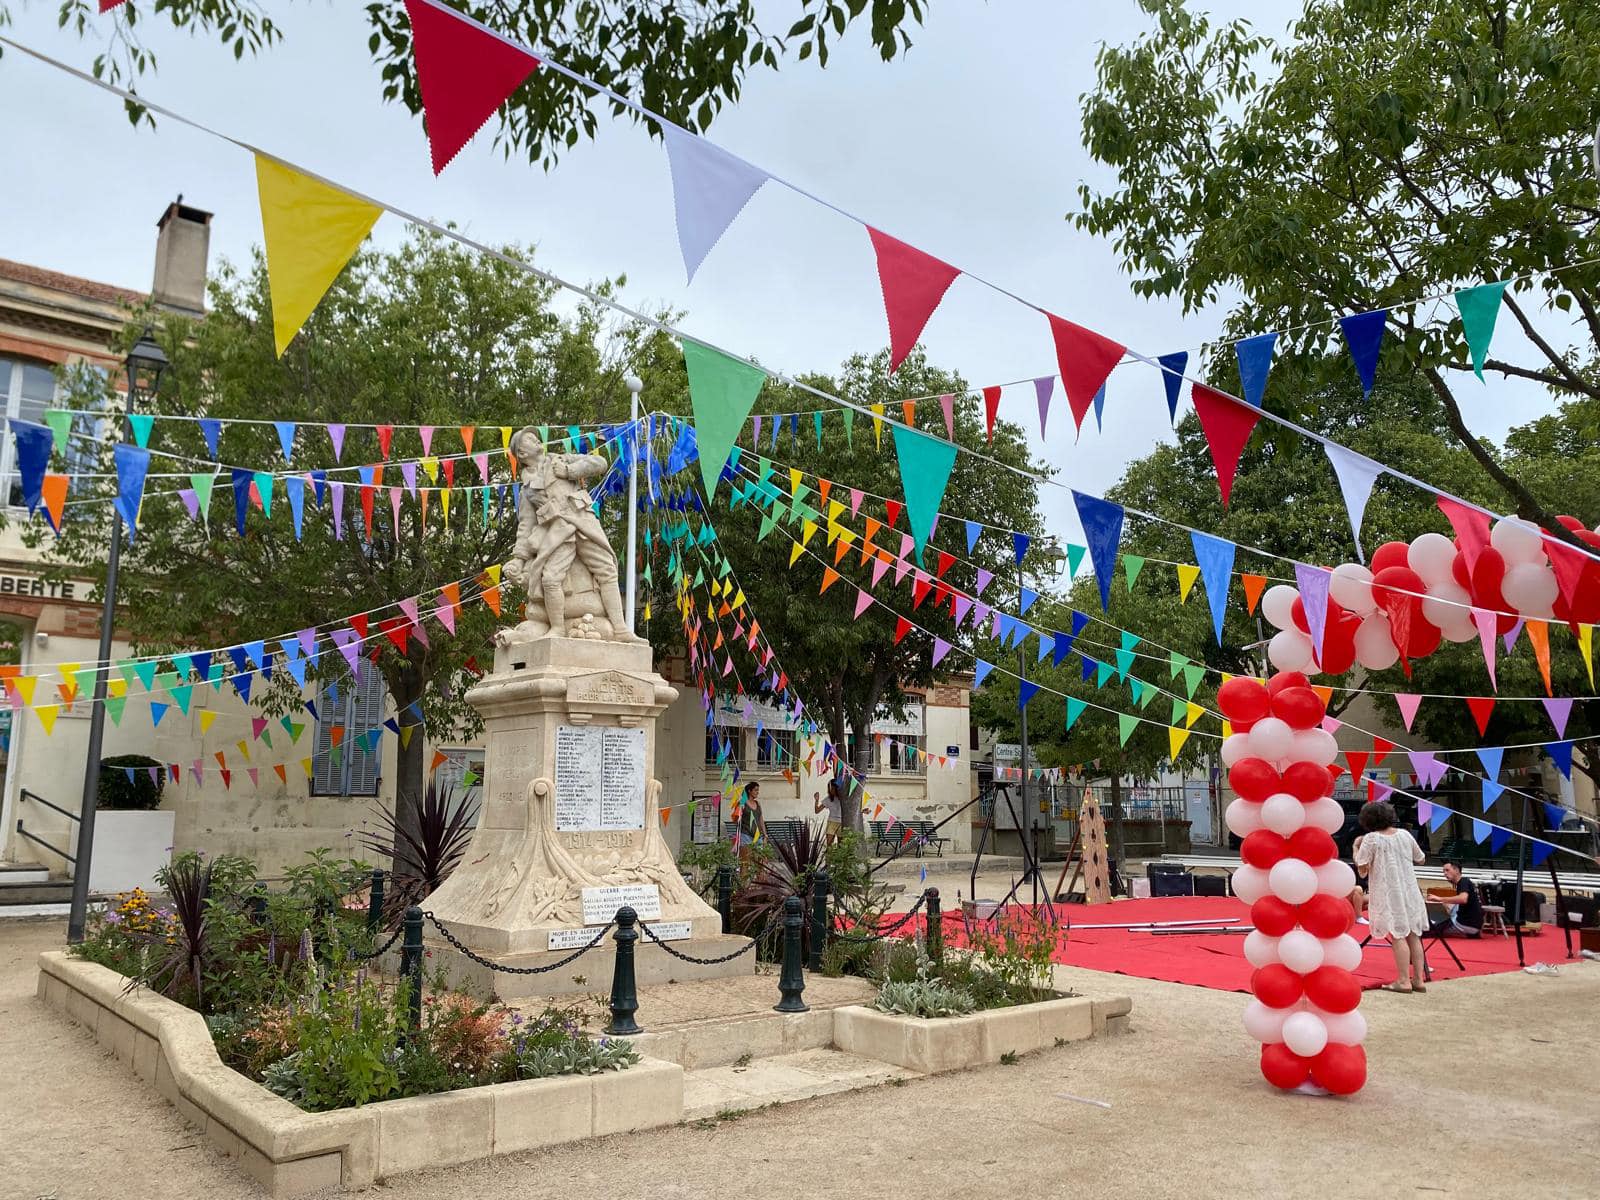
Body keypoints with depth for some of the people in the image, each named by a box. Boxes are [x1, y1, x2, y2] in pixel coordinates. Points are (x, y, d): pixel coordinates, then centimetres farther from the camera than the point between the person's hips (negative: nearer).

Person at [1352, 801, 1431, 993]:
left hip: (1388, 894, -5)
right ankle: (1418, 979, 15)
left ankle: (1404, 981, -4)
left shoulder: (1371, 839, -10)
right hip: (1410, 891, 5)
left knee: (1397, 935, -4)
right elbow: (1420, 859, 16)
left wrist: (1356, 848, 0)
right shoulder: (1405, 835, 5)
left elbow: (1362, 867, -15)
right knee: (1413, 934, 10)